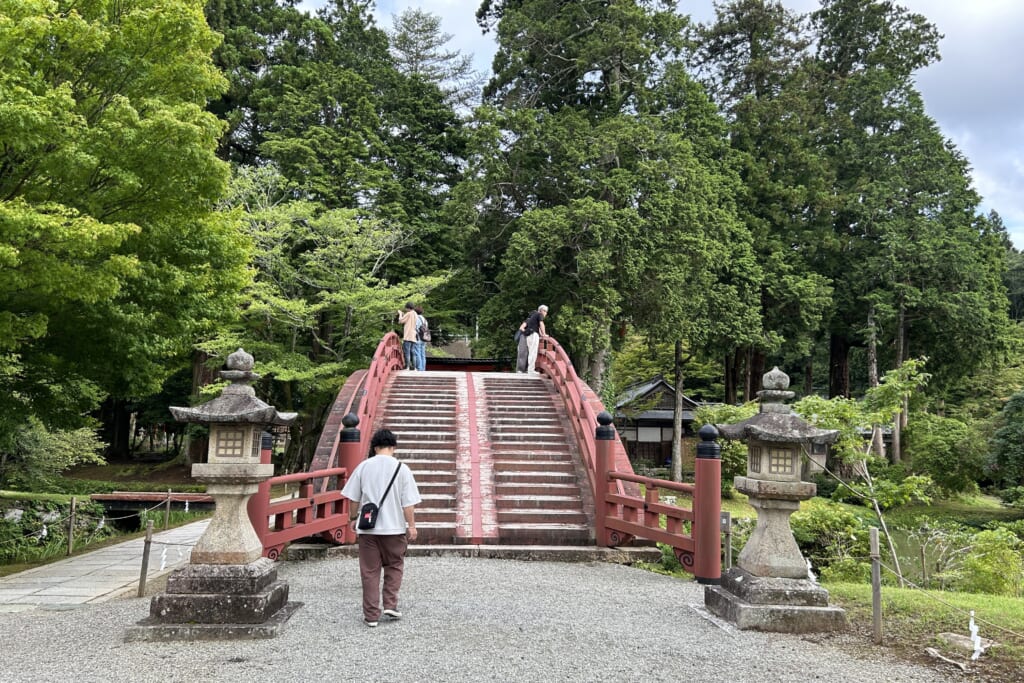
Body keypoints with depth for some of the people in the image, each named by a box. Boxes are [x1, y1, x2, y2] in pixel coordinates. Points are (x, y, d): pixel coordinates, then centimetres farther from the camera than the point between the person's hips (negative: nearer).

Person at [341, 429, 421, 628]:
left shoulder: (363, 466, 1)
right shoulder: (401, 468, -5)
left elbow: (353, 498, 5)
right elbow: (408, 502, -7)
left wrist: (353, 518, 18)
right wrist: (411, 525, 1)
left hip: (367, 528, 1)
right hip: (394, 528, -1)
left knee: (370, 571, 8)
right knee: (394, 566, 18)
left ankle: (371, 615, 10)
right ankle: (390, 605, 11)